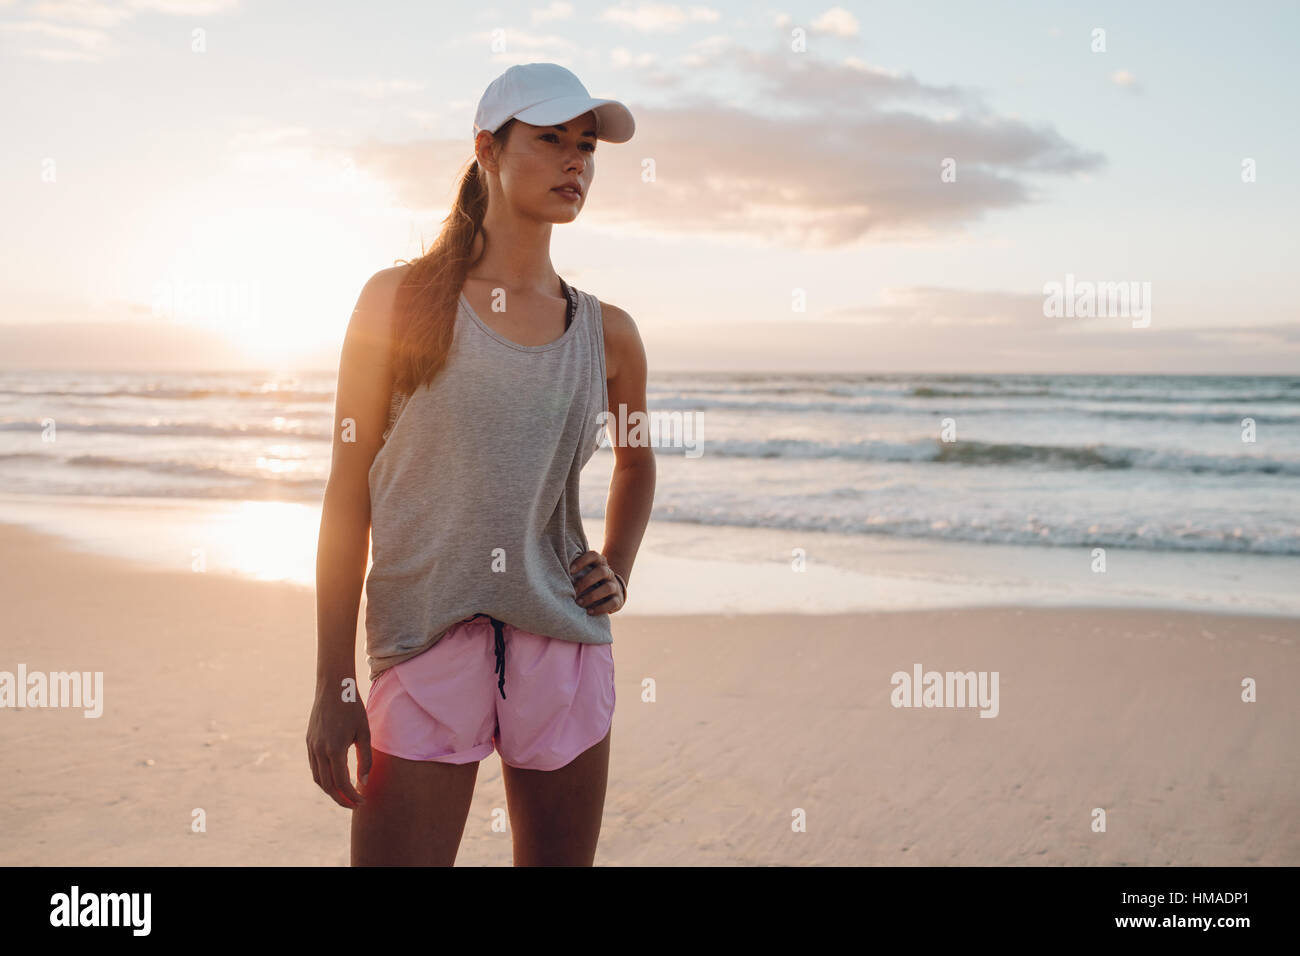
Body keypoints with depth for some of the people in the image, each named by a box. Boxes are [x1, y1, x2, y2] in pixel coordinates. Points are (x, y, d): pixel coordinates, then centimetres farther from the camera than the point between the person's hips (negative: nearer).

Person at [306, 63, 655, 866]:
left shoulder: (607, 334, 7)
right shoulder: (401, 302, -1)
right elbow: (348, 497, -2)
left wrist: (618, 573, 9)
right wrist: (335, 688, -6)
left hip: (566, 653, 3)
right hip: (426, 650, -3)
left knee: (558, 859, 12)